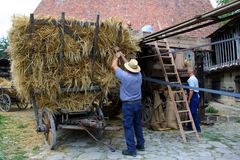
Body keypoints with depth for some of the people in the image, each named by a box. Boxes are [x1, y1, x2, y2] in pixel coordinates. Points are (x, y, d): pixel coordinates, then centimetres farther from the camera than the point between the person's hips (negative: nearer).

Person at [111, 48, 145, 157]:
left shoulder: (124, 76, -18)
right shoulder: (139, 75, -2)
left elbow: (114, 66, -3)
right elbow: (131, 66, 16)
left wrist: (117, 56, 14)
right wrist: (122, 55, 23)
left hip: (128, 104, -6)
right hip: (138, 103, 6)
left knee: (128, 127, 1)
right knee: (138, 125, 18)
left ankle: (131, 149, 4)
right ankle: (141, 145, 30)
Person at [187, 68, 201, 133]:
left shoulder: (191, 79, -15)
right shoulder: (195, 78, 16)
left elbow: (191, 90, -21)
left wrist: (189, 99, -19)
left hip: (193, 96, -10)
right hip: (196, 95, 10)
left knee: (194, 112, -5)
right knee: (192, 112, 15)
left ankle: (197, 128, -1)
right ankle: (190, 126, 23)